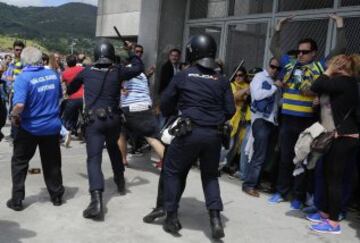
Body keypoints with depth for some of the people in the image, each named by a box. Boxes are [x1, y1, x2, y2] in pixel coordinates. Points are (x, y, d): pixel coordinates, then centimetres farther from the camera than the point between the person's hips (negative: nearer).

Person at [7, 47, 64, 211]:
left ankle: (17, 200, 17)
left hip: (30, 128, -4)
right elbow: (60, 96, 13)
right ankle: (57, 196, 26)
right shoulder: (53, 74, -1)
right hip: (52, 126, 4)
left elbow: (19, 105, -27)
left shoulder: (23, 78, -17)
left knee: (19, 162, 14)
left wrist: (14, 116, -9)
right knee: (52, 163, 17)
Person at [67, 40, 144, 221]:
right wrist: (131, 53, 34)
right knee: (113, 147, 31)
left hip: (94, 120, -2)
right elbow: (139, 67, 19)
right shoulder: (117, 71, 4)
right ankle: (120, 181, 42)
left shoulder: (87, 71, 7)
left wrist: (68, 93, 48)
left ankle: (96, 200, -25)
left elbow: (71, 88, 25)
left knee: (94, 159, -9)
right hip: (113, 119, 2)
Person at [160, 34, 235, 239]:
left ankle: (172, 217, 16)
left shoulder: (182, 76, 1)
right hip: (214, 135, 3)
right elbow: (230, 110, 6)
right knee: (210, 175, 20)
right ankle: (216, 218, 7)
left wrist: (172, 116, 29)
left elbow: (165, 104, 8)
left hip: (190, 132, -3)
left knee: (173, 171, 15)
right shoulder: (222, 80, 7)